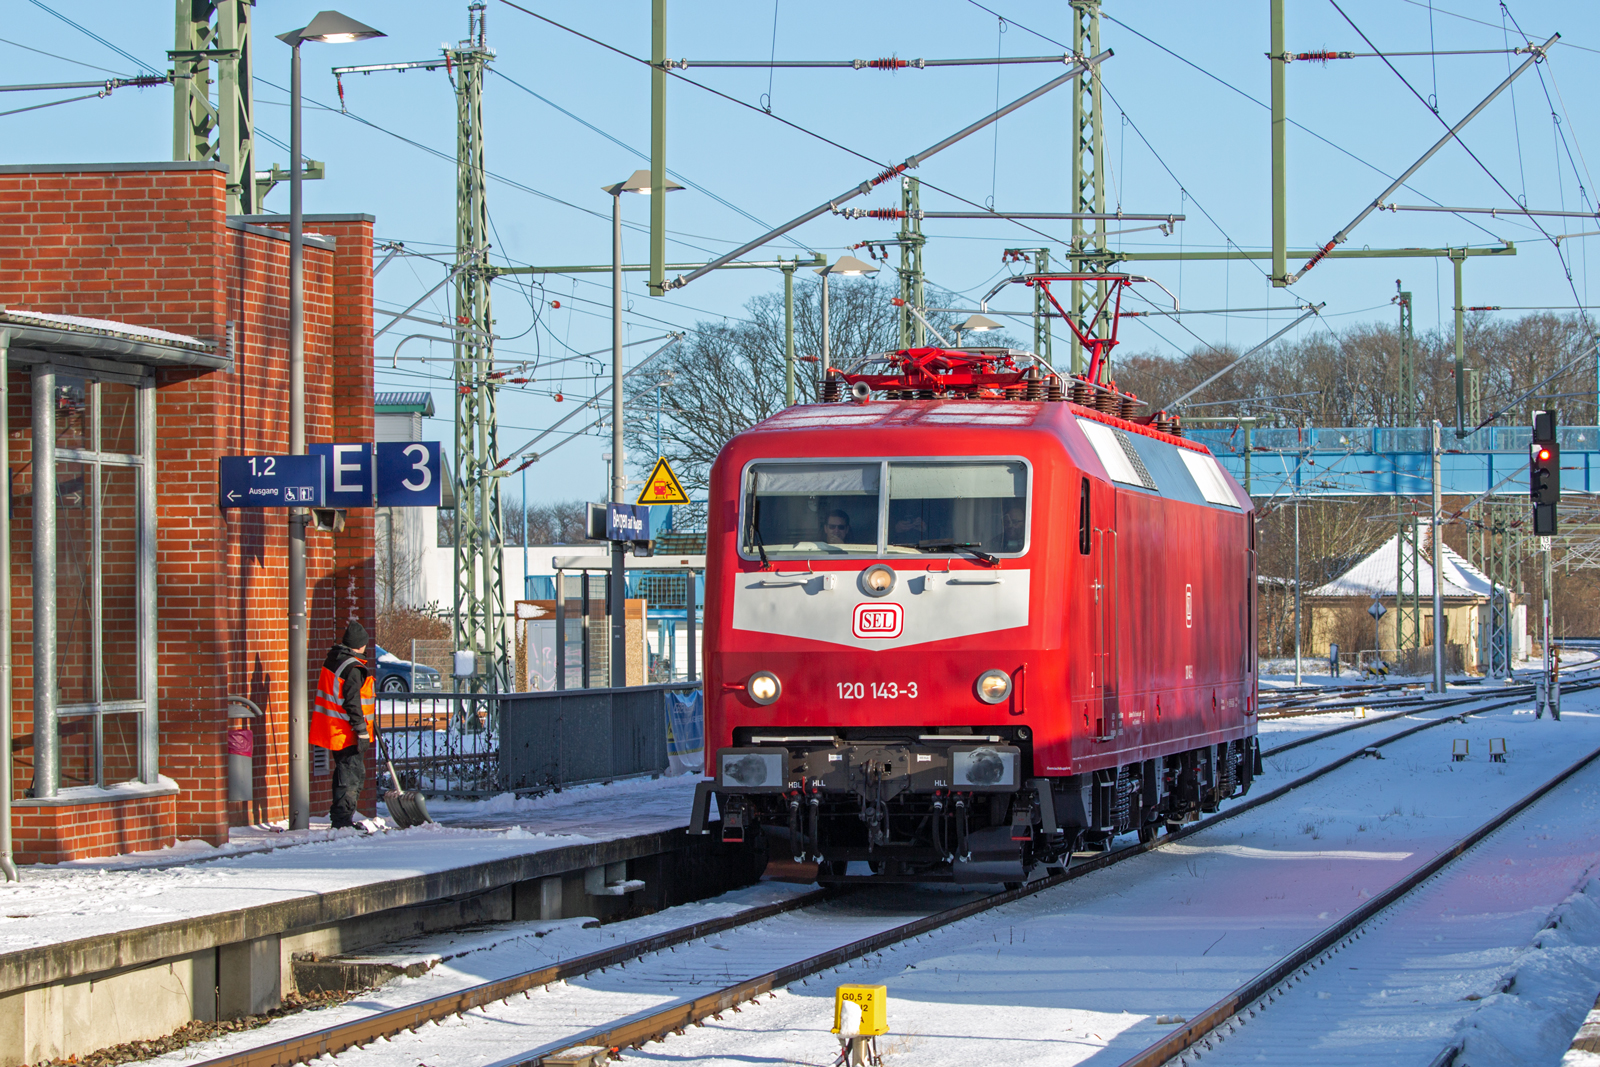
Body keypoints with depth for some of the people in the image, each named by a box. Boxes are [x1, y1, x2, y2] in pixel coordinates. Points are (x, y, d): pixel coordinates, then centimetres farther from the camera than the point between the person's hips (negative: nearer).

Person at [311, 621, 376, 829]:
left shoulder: (332, 659, 9)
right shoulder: (353, 669, -19)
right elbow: (352, 703, -22)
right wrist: (362, 731, -19)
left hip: (332, 731, 9)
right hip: (347, 733, -9)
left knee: (344, 772, 18)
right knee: (352, 775, -4)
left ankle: (339, 819, 24)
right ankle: (343, 818, -6)